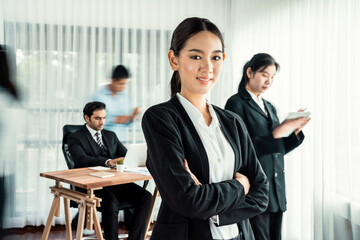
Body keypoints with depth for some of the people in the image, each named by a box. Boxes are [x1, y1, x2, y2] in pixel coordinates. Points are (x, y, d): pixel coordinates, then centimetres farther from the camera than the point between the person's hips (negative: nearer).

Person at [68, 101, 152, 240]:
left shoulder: (111, 136, 24)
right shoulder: (75, 138, 5)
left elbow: (126, 155, 15)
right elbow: (82, 160, -14)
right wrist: (107, 162, -31)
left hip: (115, 181, 5)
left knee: (145, 197, -20)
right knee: (111, 202, -37)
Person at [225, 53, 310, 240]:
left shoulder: (269, 107, 17)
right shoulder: (237, 103, -6)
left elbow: (278, 150, 16)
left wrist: (296, 131, 0)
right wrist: (278, 133, -17)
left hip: (276, 190, 7)